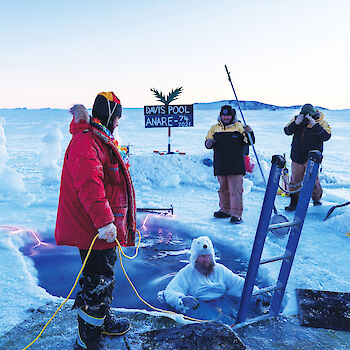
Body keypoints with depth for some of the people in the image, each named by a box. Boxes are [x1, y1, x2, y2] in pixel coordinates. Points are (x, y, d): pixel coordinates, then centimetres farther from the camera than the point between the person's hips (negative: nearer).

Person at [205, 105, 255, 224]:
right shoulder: (215, 128, 12)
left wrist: (249, 133, -20)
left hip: (236, 166, -4)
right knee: (223, 189, 15)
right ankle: (225, 210, 28)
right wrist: (209, 143, -7)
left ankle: (236, 214, -2)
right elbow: (207, 142, 16)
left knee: (235, 191, -6)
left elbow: (249, 142, 0)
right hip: (220, 165, 4)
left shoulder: (239, 127, 2)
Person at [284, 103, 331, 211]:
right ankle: (294, 201, 24)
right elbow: (287, 131, -8)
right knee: (295, 180, 8)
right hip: (297, 157, 3)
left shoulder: (321, 122, -7)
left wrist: (315, 125, -28)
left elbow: (326, 136, -21)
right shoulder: (297, 119, 0)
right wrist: (296, 123, -23)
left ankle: (316, 198, 12)